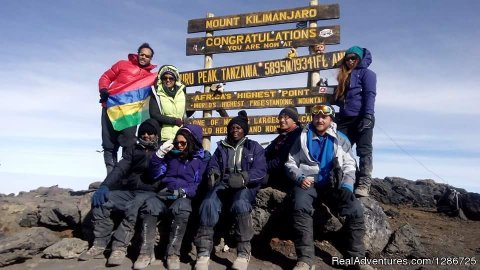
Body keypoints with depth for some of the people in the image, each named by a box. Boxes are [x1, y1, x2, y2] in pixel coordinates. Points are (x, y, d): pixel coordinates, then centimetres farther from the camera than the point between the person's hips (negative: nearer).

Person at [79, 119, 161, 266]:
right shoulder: (133, 150, 19)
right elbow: (119, 169, 5)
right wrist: (104, 186, -9)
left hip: (148, 192, -5)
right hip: (127, 190, 5)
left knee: (132, 208, -35)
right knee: (100, 201, -16)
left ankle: (119, 247, -30)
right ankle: (99, 244, -9)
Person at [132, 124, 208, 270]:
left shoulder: (203, 157, 8)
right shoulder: (171, 154, 19)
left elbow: (201, 184, -2)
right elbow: (155, 174, 12)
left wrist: (183, 191, -18)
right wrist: (160, 153, 0)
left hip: (184, 197, -3)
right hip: (164, 194, 3)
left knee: (181, 208, -39)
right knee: (149, 205, -31)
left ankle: (173, 253, -29)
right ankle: (146, 252, -26)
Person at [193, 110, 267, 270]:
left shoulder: (254, 147, 15)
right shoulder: (221, 147, 25)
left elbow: (260, 170, -1)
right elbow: (213, 165, 12)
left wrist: (243, 178, -22)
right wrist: (212, 173, -15)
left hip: (246, 186, -2)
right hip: (223, 185, 2)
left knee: (240, 203, -37)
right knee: (209, 203, -31)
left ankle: (243, 253, -26)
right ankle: (203, 252, -29)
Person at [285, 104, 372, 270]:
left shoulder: (341, 140, 13)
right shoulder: (303, 138, 11)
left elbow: (349, 166, 10)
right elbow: (290, 163, 10)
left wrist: (347, 186, -7)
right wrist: (300, 178, -9)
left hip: (333, 184, 1)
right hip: (307, 183, -1)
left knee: (356, 210, -23)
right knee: (301, 207, -33)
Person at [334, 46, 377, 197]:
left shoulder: (365, 73, 7)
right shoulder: (344, 77, 28)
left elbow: (370, 94, -7)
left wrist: (368, 116, -18)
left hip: (361, 118, -7)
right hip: (345, 119, 7)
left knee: (364, 151, -10)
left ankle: (364, 185, -15)